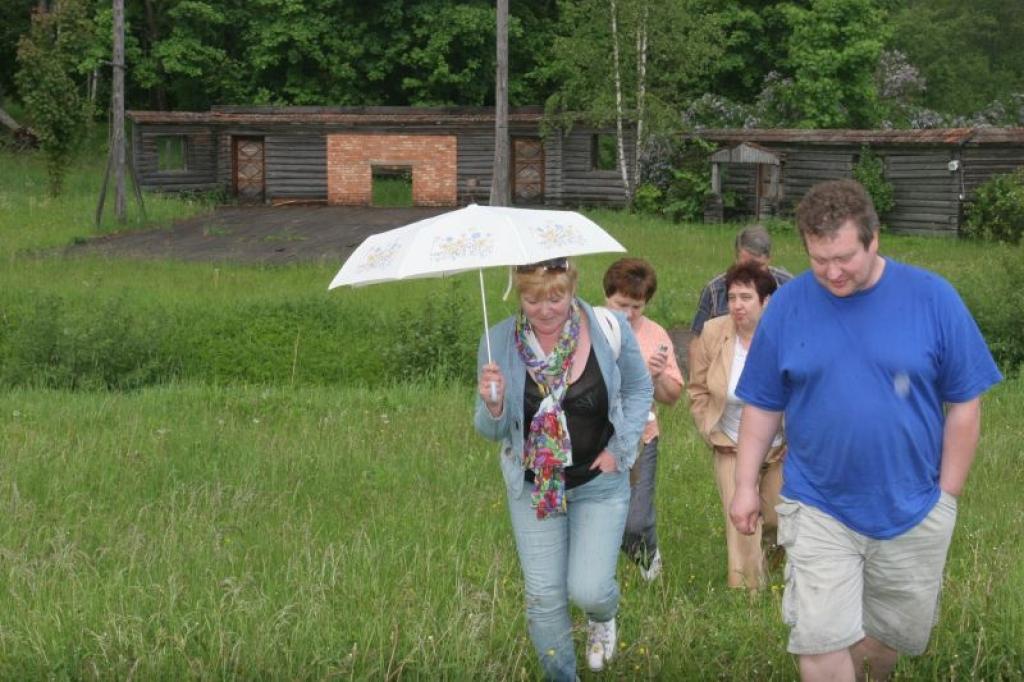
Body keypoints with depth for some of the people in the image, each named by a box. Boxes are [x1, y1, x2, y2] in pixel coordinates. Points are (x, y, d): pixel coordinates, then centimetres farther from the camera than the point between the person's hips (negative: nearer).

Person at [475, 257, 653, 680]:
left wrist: (620, 447, -6)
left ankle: (603, 618, 30)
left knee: (589, 590, -8)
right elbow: (491, 431, -4)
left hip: (599, 483, -1)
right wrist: (492, 404, -27)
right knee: (543, 598, 3)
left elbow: (639, 389, 5)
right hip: (533, 487, 1)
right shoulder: (499, 342, -10)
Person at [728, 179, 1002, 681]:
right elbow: (763, 406, 4)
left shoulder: (932, 298, -8)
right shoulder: (788, 305, -5)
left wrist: (947, 494, -2)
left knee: (896, 635, 17)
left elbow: (964, 404, -2)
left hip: (913, 513, 1)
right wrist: (745, 485, 2)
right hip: (818, 510, 0)